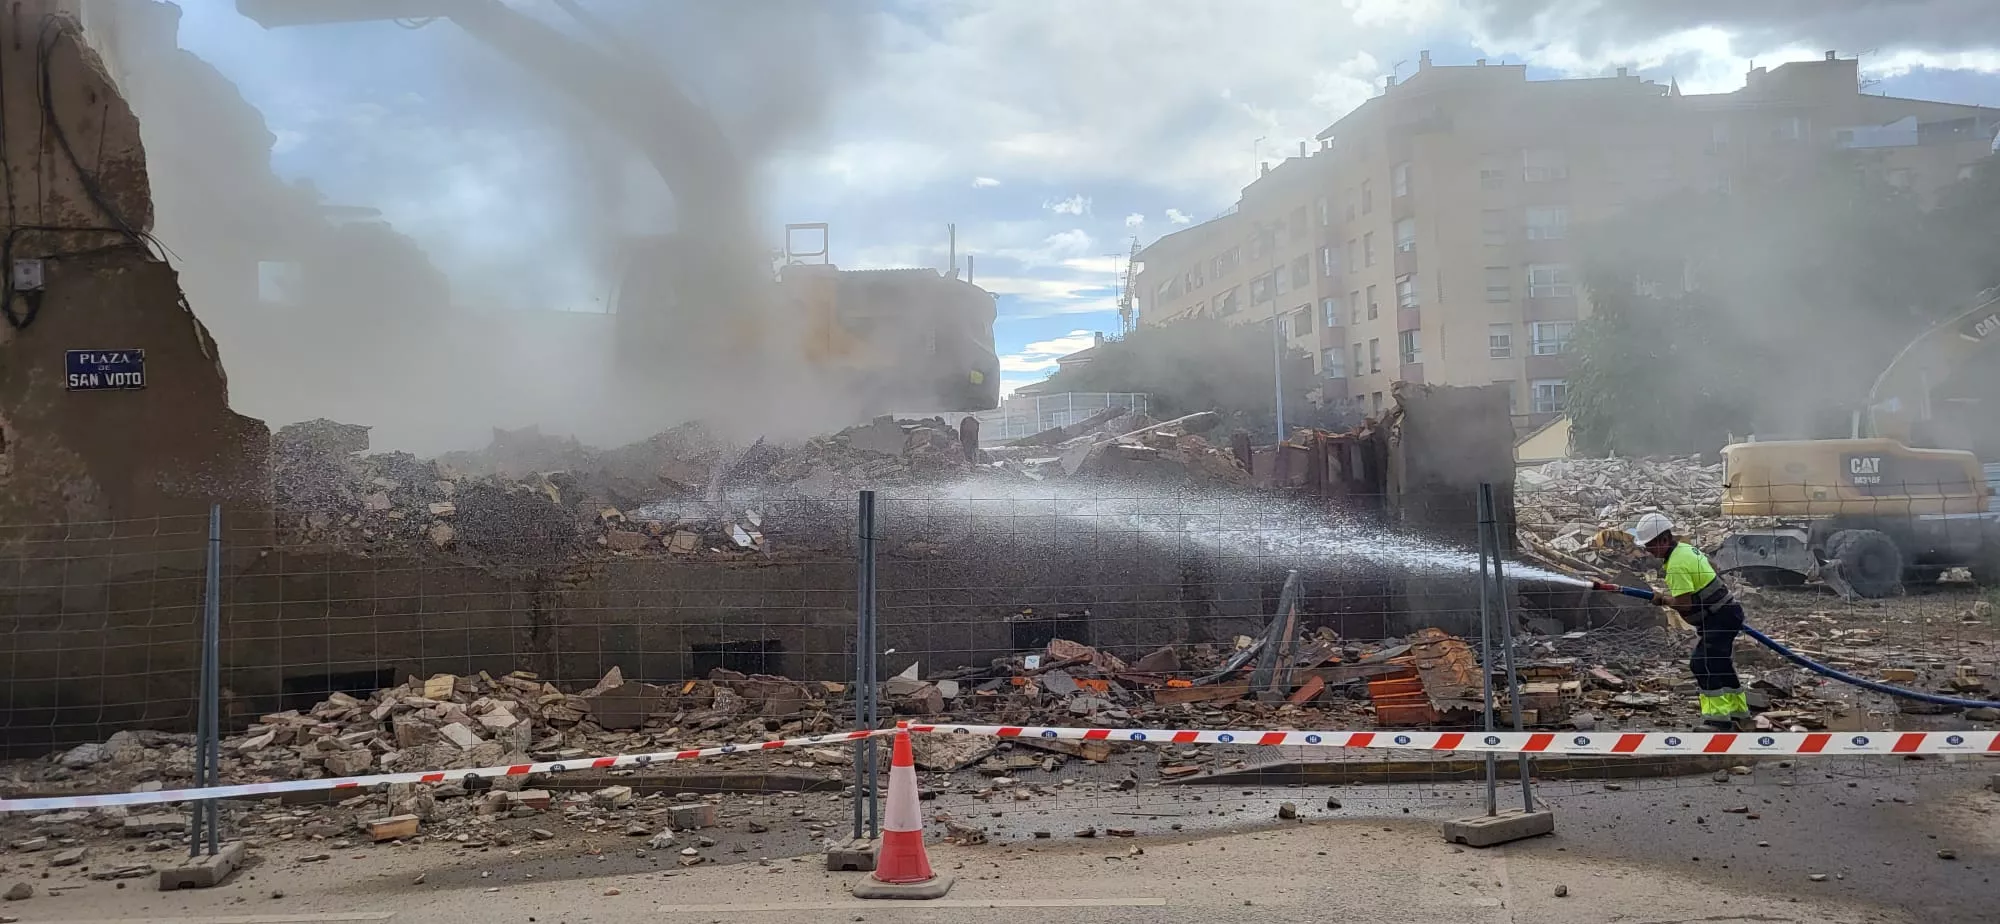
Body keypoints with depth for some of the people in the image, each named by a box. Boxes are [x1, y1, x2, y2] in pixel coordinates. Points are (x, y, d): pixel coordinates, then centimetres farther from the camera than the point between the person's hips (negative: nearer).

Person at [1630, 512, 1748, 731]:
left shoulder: (1677, 564, -23)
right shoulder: (1686, 548, 9)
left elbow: (1683, 604, -24)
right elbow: (1713, 567, 25)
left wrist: (1662, 599, -7)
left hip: (1720, 618, -11)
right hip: (1726, 612, 11)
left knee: (1704, 666, -14)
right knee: (1721, 666, 16)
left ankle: (1719, 718, -15)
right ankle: (1739, 713, 26)